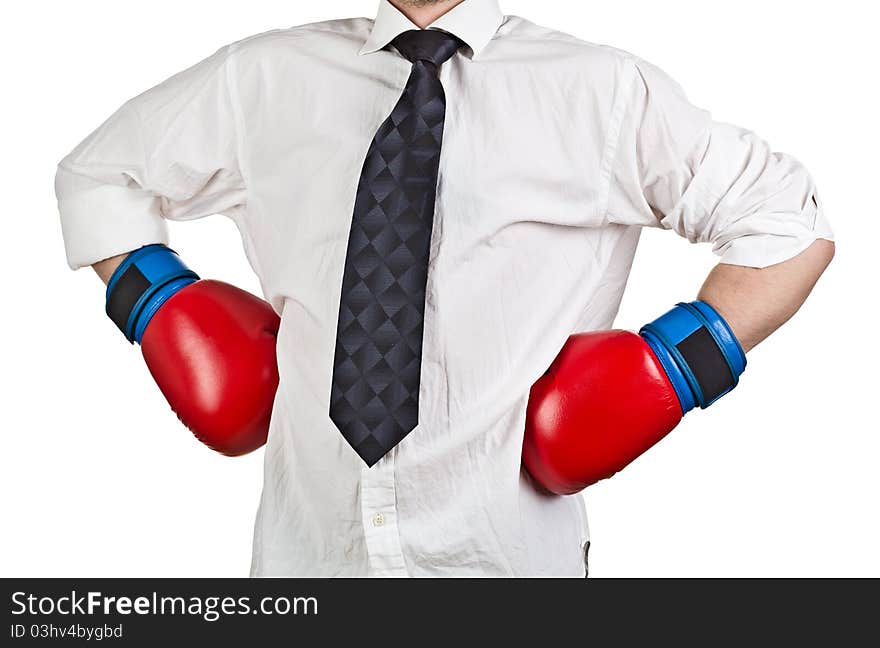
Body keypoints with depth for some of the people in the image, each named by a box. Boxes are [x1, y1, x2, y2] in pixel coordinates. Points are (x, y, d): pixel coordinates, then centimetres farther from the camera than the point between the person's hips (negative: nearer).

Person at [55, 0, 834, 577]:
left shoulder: (605, 92, -3)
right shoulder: (264, 79, 3)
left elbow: (794, 226, 1)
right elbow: (99, 174, 16)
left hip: (506, 552, -1)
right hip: (305, 544, 3)